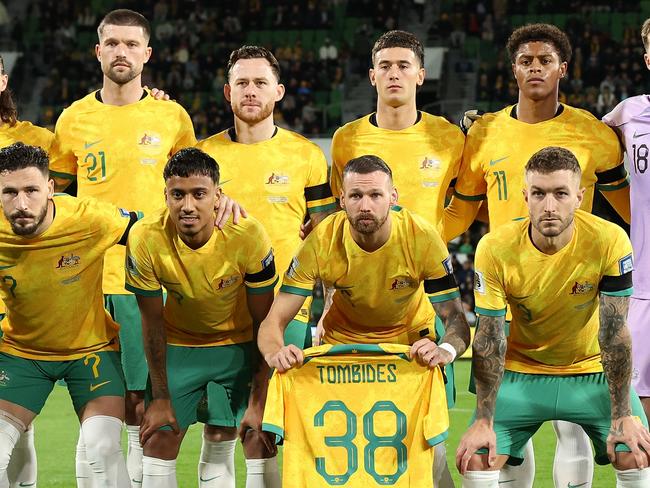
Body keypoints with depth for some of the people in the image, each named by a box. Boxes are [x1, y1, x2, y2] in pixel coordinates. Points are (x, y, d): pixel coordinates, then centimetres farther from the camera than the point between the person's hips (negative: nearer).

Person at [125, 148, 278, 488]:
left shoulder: (248, 236, -28)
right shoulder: (146, 238, -25)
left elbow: (264, 323, -16)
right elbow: (152, 322, -10)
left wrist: (258, 402, -16)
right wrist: (160, 397, -7)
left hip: (241, 343, -1)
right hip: (179, 343, 1)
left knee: (260, 440, -11)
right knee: (158, 440, -2)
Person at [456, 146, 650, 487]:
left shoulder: (609, 241, -22)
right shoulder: (494, 249, -21)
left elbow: (614, 332, -17)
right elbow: (489, 338, -14)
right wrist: (484, 422, -19)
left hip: (592, 370, 0)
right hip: (521, 371, 0)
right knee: (475, 460, -14)